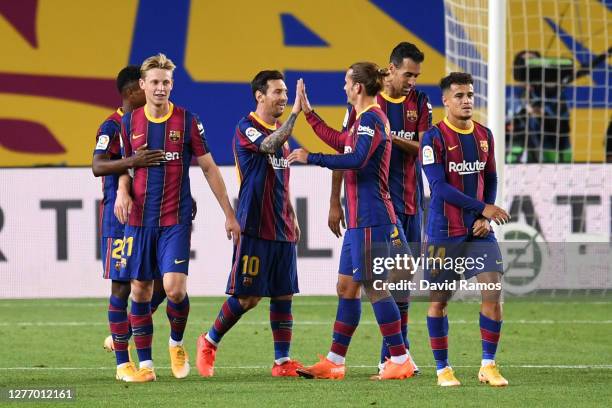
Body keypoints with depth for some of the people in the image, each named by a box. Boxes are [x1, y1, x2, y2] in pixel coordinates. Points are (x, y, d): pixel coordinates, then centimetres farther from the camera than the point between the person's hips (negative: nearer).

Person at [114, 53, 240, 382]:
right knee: (139, 289, 2)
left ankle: (176, 343, 13)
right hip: (138, 219, 3)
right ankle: (145, 364, 11)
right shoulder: (129, 123, 4)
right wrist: (122, 191, -6)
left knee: (174, 287, -15)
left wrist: (229, 214, 4)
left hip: (176, 219, -2)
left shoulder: (187, 121, -2)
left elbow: (209, 168, 4)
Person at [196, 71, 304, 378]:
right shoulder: (247, 128, -9)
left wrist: (292, 220, 20)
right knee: (247, 297, -6)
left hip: (282, 230, 7)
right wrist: (295, 113, -34)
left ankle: (282, 361, 7)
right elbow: (268, 146, -31)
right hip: (255, 228, -7)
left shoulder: (280, 131, 16)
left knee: (283, 295, 4)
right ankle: (210, 342, 15)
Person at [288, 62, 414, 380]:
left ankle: (400, 360, -4)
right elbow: (340, 142, 35)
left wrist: (311, 158, -24)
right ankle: (334, 362, 14)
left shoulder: (371, 119, -14)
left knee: (374, 287, -8)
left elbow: (356, 159, -27)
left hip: (370, 219, -10)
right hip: (359, 219, 10)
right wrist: (308, 113, 38)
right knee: (346, 286, 11)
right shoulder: (363, 119, 16)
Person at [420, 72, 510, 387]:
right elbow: (439, 186, -17)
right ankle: (442, 369, 13)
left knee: (493, 293, -5)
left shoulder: (484, 135, 9)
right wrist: (483, 207, -20)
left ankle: (488, 366, 5)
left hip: (479, 231, 5)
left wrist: (485, 218, 1)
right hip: (443, 233, -4)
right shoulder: (434, 138, -10)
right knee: (439, 299, 2)